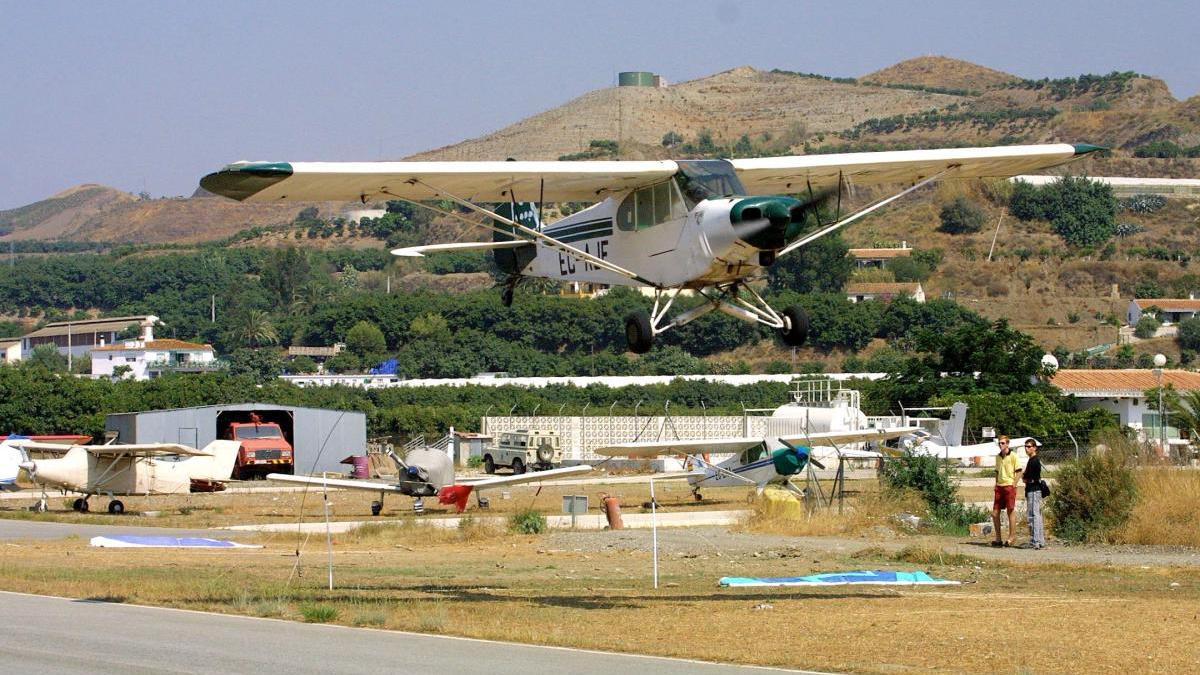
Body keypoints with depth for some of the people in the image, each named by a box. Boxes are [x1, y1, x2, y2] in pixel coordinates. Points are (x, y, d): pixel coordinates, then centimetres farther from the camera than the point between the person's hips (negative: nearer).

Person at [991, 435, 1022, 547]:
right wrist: (996, 484, 14)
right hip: (999, 487, 7)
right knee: (995, 513, 5)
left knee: (1011, 512, -2)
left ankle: (1010, 538, 3)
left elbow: (1019, 472, -7)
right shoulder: (998, 457, 14)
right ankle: (998, 538, 13)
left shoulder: (1013, 456, -6)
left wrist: (1013, 484, -13)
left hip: (1009, 486, -7)